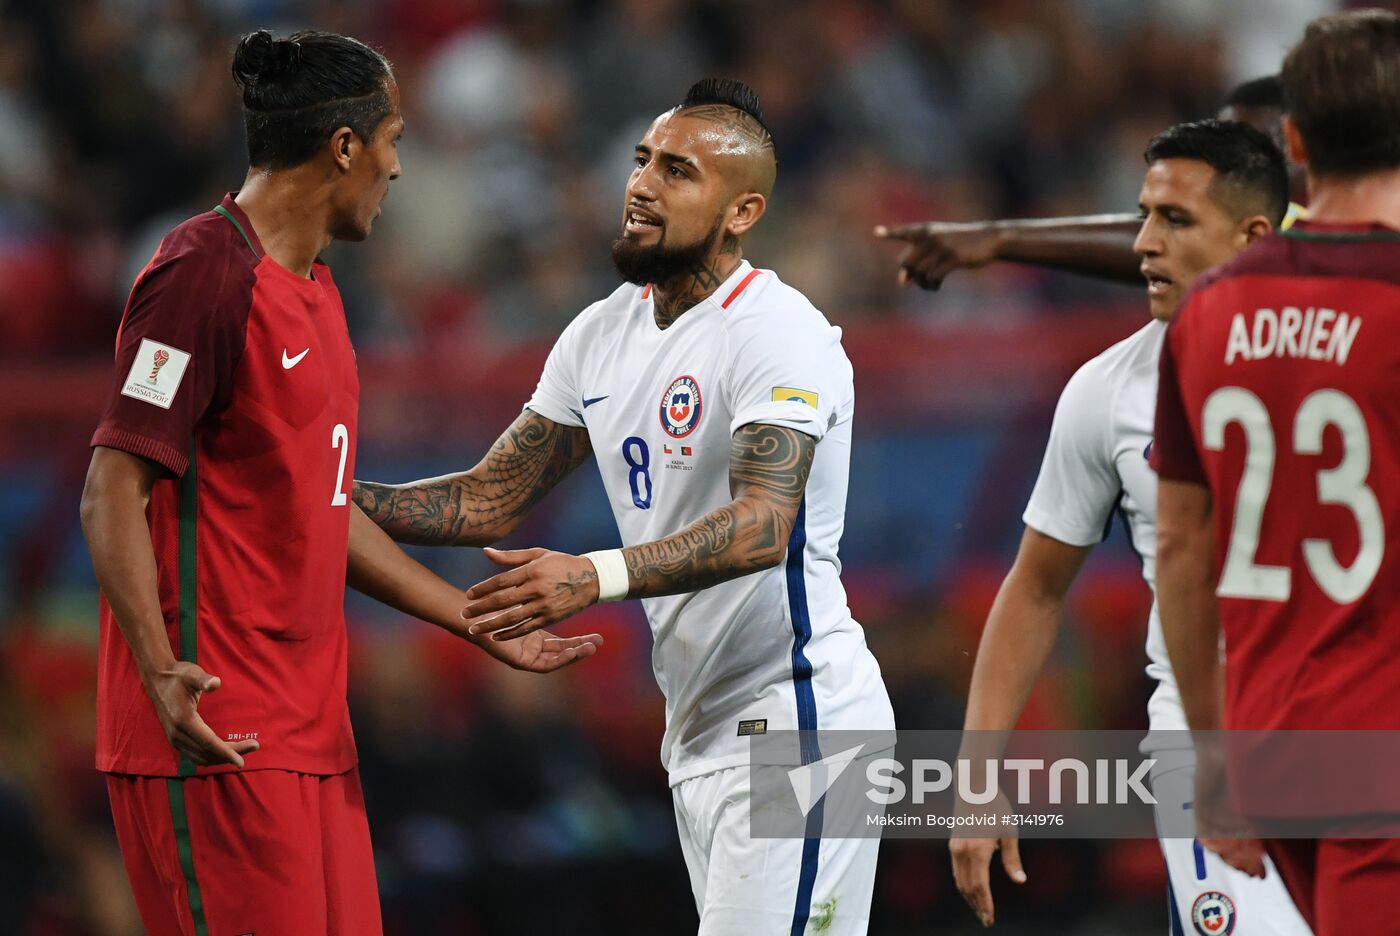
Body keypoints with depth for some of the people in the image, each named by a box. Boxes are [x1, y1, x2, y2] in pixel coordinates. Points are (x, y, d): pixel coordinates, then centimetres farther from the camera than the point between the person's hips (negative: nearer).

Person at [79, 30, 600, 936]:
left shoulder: (315, 291, 19)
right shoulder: (205, 275, -12)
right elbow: (113, 492, -17)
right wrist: (162, 670, -29)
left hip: (309, 727, 10)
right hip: (218, 733, -10)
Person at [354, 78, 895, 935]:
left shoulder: (780, 334, -15)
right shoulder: (601, 335, 11)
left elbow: (761, 527, -29)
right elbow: (494, 498, 14)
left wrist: (598, 576, -42)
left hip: (796, 724, -9)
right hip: (699, 728, 9)